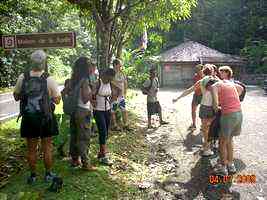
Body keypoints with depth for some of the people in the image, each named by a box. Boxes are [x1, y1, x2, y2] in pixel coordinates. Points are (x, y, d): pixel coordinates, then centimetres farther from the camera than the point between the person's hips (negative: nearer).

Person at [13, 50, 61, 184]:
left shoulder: (22, 77, -7)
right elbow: (57, 100, -8)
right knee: (47, 148, 12)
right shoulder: (49, 79, -14)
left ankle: (32, 175, 26)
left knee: (31, 148, 14)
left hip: (28, 118, 2)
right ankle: (48, 174, 24)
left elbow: (16, 96, 5)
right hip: (46, 118, -2)